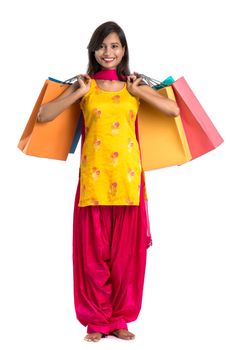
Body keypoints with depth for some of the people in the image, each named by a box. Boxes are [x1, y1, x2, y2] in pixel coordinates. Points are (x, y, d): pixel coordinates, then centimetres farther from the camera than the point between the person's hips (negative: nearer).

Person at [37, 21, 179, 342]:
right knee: (93, 252, 2)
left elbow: (174, 111, -4)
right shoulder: (85, 86, 6)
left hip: (128, 178, 1)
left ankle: (120, 318, 20)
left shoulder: (134, 86, 9)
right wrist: (78, 93, -7)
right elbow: (43, 116, -4)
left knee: (127, 251, 6)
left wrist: (138, 92, -5)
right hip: (94, 178, -1)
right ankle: (96, 320, 16)